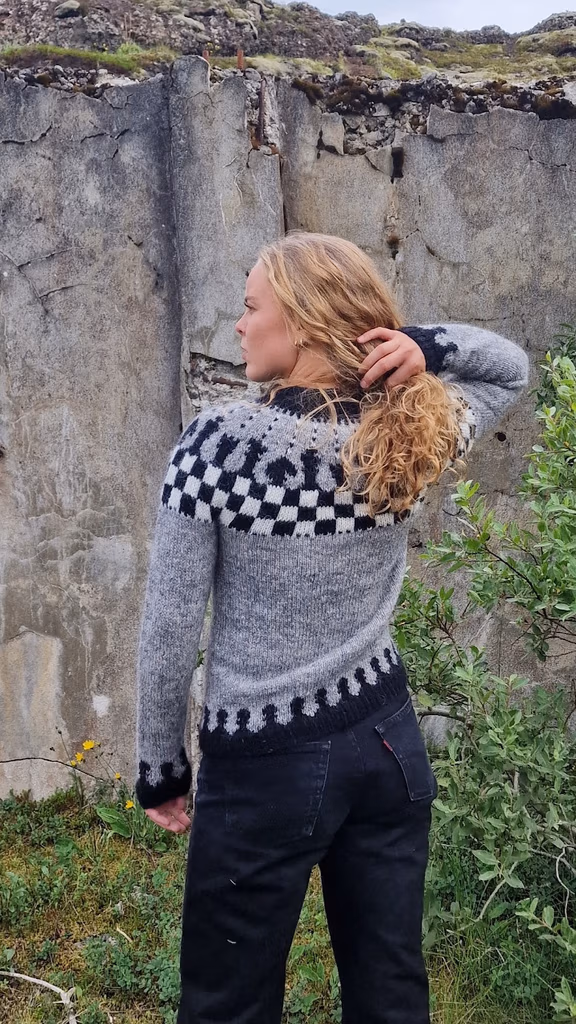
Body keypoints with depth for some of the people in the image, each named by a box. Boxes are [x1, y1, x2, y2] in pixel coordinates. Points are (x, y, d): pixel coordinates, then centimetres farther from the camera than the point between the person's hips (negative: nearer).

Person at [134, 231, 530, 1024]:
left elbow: (170, 629, -14)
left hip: (264, 767, -4)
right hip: (387, 742, 5)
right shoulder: (413, 440, -7)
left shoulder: (218, 442, -18)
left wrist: (161, 767, 0)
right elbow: (512, 367, 13)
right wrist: (426, 347, -8)